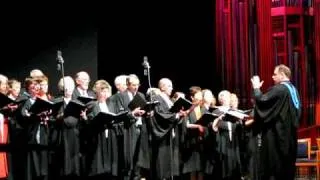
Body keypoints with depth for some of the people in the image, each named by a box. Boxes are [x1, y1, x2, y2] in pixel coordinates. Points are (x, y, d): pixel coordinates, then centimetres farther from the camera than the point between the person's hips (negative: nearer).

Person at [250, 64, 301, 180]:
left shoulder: (278, 89, -15)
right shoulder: (293, 90, 13)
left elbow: (261, 101, -20)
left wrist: (256, 88, -5)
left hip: (276, 133, -9)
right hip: (289, 133, 9)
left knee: (274, 168, -6)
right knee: (287, 166, 11)